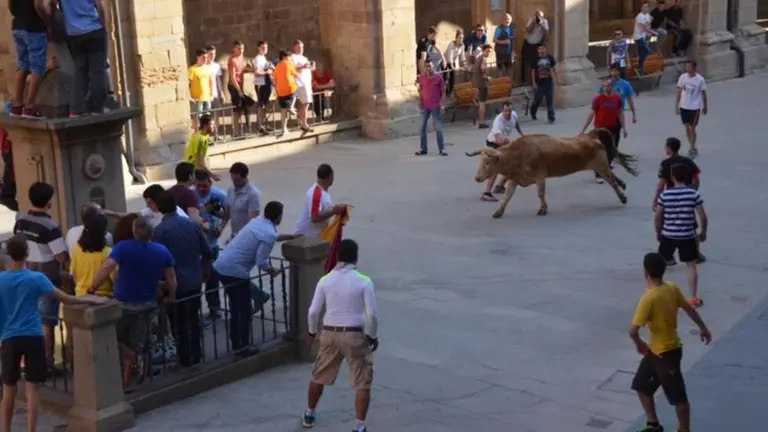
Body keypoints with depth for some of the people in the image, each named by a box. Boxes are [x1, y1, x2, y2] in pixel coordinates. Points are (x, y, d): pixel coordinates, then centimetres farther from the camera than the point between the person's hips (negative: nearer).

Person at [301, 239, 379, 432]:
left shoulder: (325, 280, -2)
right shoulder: (364, 282, -10)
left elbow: (313, 311, 0)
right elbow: (372, 314, -12)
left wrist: (312, 332, 17)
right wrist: (373, 336, 4)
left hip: (330, 334, 4)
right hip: (355, 335, -3)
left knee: (318, 377, 23)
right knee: (362, 384, 5)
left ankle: (309, 415, 38)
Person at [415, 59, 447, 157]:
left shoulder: (438, 77, -7)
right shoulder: (421, 77, 2)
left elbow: (443, 91, -2)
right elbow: (420, 90, 11)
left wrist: (441, 102, -11)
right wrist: (420, 101, -1)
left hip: (435, 106, -3)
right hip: (425, 106, 3)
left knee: (438, 128, 1)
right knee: (422, 127, 7)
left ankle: (441, 149, 6)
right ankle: (423, 149, 16)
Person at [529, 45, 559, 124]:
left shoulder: (550, 58, 1)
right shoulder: (536, 59, -4)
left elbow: (553, 69, 9)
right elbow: (533, 71, -1)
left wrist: (557, 79, 9)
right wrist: (534, 83, -6)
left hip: (549, 83, 1)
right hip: (540, 84, -1)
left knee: (550, 101, 2)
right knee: (537, 100, 6)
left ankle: (551, 118, 7)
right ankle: (532, 113, 33)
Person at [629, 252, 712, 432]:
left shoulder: (649, 298, -28)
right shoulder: (672, 288, -3)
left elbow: (633, 330, -31)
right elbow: (689, 308, 11)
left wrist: (638, 343, -9)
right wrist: (703, 328, 26)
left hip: (667, 352, -9)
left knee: (678, 396, 7)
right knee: (641, 385, 20)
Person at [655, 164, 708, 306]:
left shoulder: (665, 194, -8)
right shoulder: (693, 194, -9)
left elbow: (657, 216, -1)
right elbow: (703, 216, -8)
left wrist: (658, 232, 15)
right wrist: (703, 232, 8)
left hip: (668, 235, 1)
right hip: (687, 236, 0)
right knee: (691, 265, 11)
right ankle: (694, 298, 12)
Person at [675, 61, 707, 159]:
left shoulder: (700, 79, -12)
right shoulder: (682, 77, -4)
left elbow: (703, 94, -1)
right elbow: (679, 92, 4)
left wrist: (705, 107, 5)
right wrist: (676, 105, 3)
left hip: (695, 108, -4)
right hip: (684, 107, 4)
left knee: (692, 128, -3)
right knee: (687, 128, 12)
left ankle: (692, 149, 6)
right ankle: (692, 147, 27)